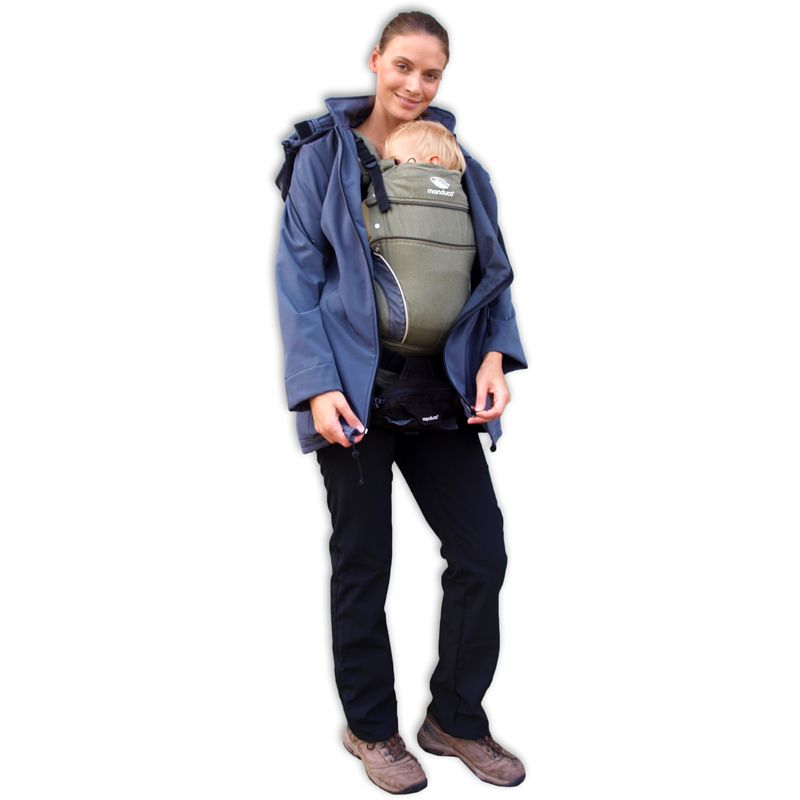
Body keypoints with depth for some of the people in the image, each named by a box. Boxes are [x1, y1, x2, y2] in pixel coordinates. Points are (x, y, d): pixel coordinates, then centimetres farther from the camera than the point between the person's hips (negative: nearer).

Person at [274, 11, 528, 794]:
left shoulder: (458, 163, 9)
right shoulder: (323, 159, -1)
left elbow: (493, 271, 10)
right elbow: (298, 281, -5)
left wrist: (494, 355, -7)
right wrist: (317, 387, -16)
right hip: (355, 391, -3)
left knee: (482, 552, 3)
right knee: (363, 562, 7)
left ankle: (456, 719, 25)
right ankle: (371, 726, 28)